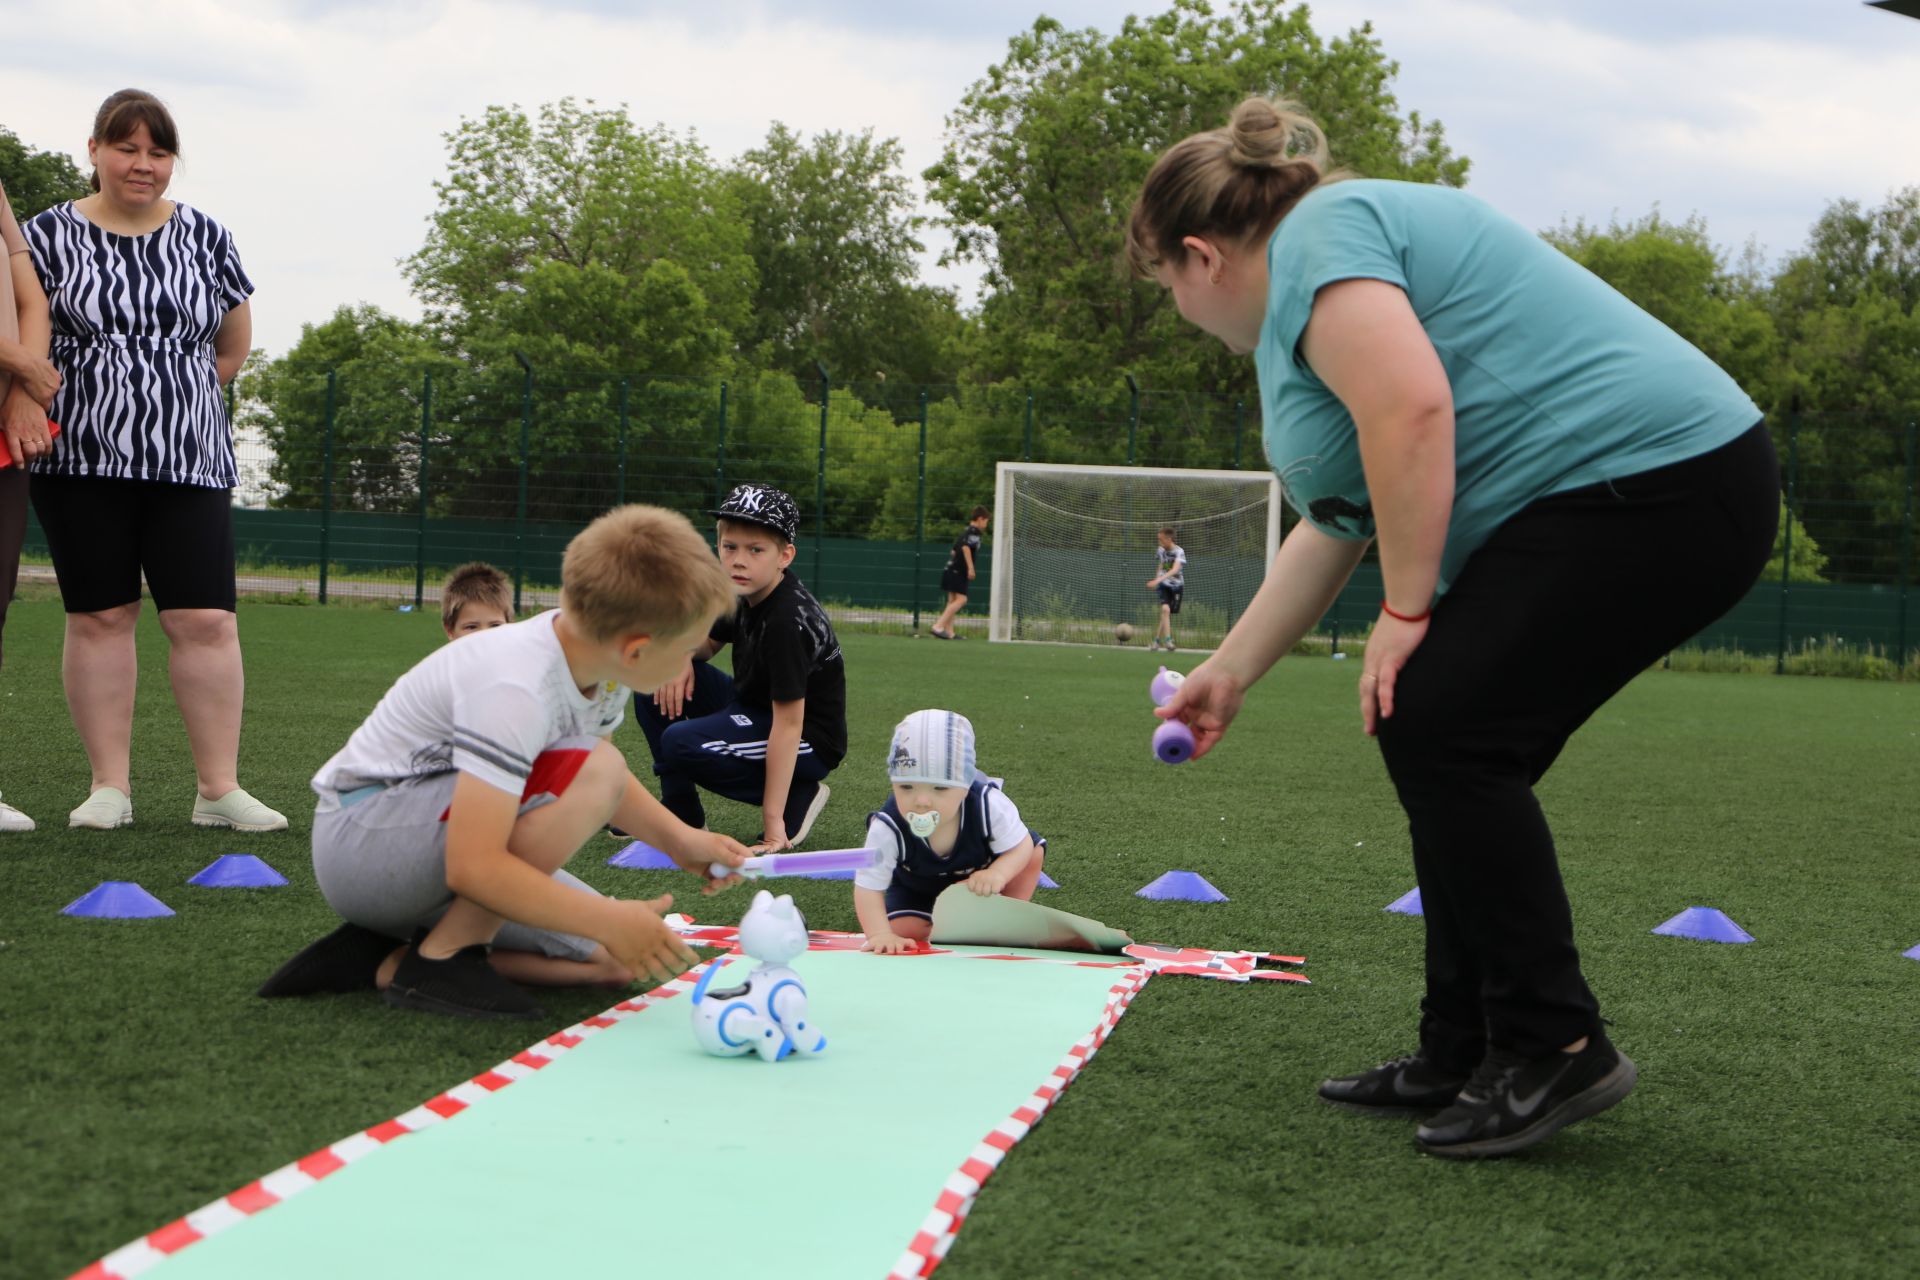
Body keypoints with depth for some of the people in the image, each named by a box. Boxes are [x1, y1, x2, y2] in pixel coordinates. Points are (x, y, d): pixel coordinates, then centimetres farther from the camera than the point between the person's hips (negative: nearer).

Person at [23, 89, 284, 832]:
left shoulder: (205, 238, 8)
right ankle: (109, 786, 10)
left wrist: (167, 397, 10)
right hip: (81, 462, -1)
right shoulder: (52, 235, 2)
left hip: (190, 463, 1)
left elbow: (234, 345, 16)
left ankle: (219, 790, -1)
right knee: (99, 617, 3)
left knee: (206, 618, -5)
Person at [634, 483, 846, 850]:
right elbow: (708, 641, 17)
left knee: (681, 743, -29)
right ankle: (677, 811, 8)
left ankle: (797, 798, -10)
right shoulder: (747, 596, -3)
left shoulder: (789, 621, -28)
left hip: (809, 742, -9)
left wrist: (773, 821, -31)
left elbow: (788, 724, -30)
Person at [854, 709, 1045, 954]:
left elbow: (1021, 846, -25)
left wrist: (998, 874, -46)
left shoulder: (989, 805, -38)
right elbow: (868, 888, -36)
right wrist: (881, 935, -53)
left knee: (1033, 853, -17)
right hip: (916, 886, -1)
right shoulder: (887, 828, -41)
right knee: (904, 930, -20)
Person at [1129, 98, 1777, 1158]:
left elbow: (1411, 411, -24)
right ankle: (1466, 1056, 16)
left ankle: (1551, 1047, -5)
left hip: (1651, 481, -11)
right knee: (1447, 748, 10)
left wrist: (1407, 609, -15)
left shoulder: (1318, 238, -8)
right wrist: (1229, 671, 35)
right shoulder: (1320, 272, 25)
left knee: (1439, 725, -12)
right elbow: (1335, 522, 31)